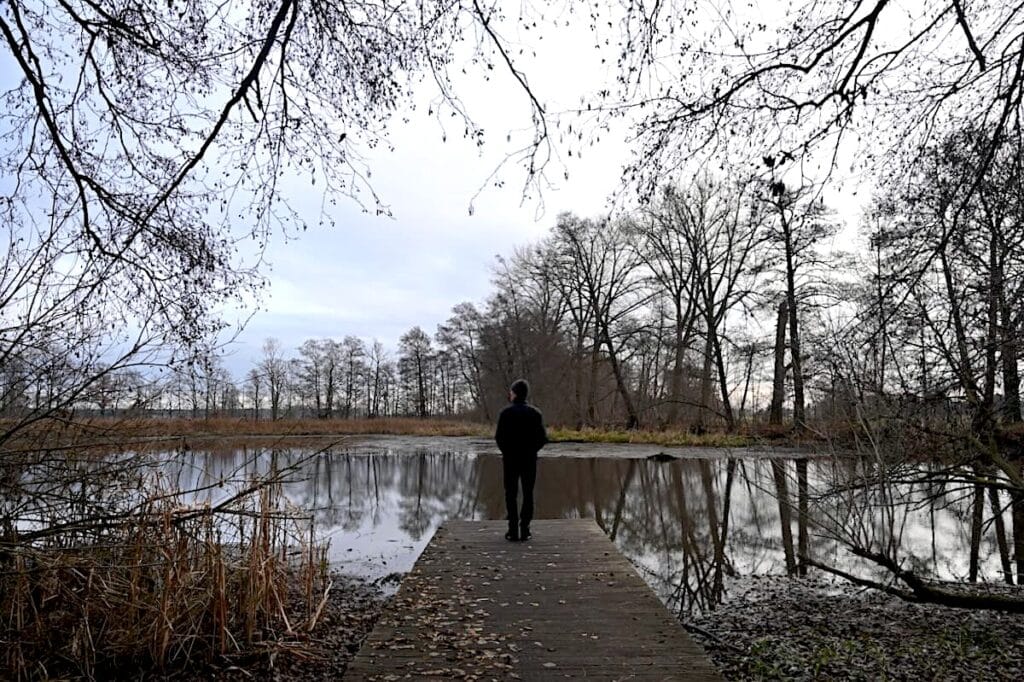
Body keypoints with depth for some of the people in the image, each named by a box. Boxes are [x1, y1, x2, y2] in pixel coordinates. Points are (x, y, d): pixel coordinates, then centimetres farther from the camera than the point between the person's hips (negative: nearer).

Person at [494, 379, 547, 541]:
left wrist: (506, 451, 7)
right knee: (528, 495, 8)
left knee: (511, 495, 5)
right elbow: (542, 438, -3)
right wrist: (531, 450, 11)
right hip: (529, 460, 2)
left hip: (510, 459, -2)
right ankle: (525, 530, 5)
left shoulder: (506, 413, -8)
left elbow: (499, 437, -9)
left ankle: (513, 531, 2)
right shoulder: (535, 413, -1)